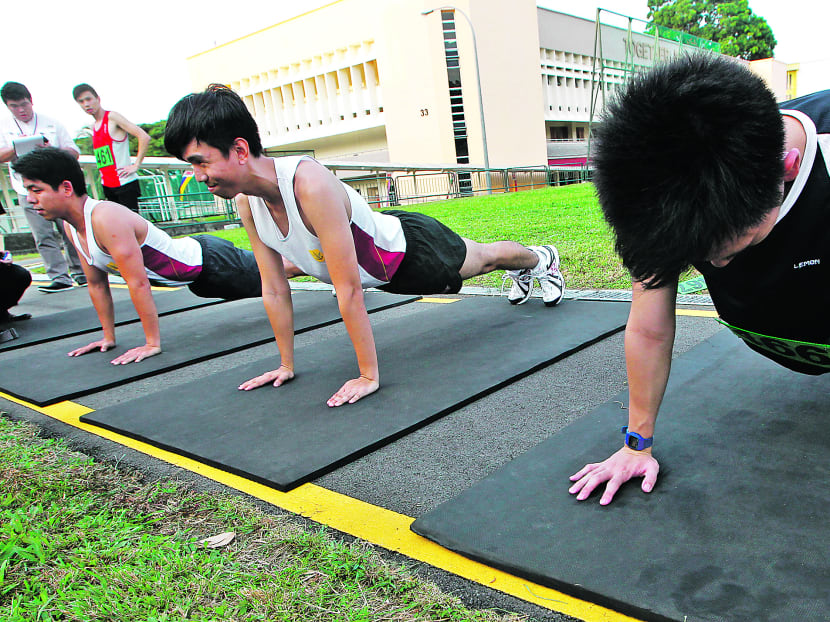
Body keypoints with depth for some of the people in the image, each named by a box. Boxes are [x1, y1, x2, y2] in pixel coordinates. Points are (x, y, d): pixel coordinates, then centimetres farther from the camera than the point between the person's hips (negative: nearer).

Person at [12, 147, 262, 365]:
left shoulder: (106, 219, -34)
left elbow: (138, 283, -34)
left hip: (209, 261, -8)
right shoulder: (71, 228, -5)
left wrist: (152, 343, -29)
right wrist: (109, 337, 7)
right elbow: (97, 284, 5)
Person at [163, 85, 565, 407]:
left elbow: (349, 290, -42)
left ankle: (541, 258, 58)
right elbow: (274, 289, -10)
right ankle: (521, 273, 65)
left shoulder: (310, 185, -44)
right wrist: (286, 364, -3)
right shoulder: (246, 203, -20)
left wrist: (369, 375, -36)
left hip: (411, 246, -6)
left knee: (482, 257, 25)